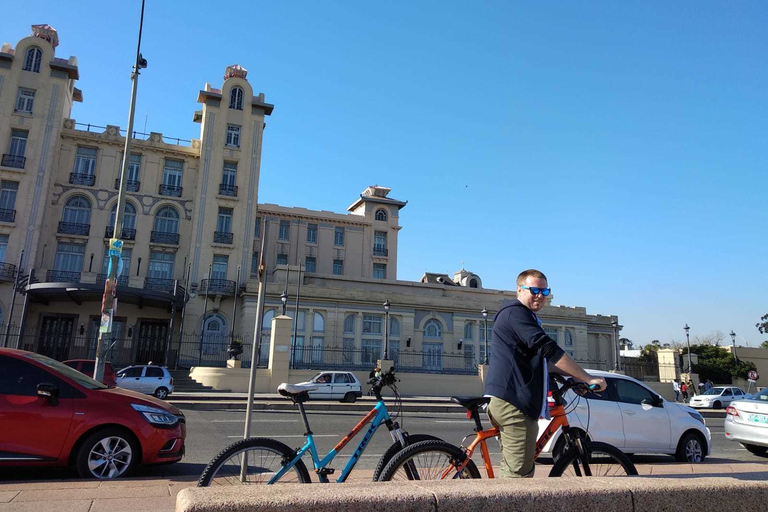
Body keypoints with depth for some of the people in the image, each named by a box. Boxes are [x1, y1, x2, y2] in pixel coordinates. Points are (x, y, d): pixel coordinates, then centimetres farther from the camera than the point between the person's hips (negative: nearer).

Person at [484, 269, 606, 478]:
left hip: (507, 401, 11)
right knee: (519, 473, -8)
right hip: (513, 402, -11)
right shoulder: (516, 313, -11)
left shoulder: (526, 317, 25)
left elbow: (543, 360, 27)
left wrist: (576, 378, 17)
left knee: (511, 470, 16)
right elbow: (550, 350, -20)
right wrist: (589, 379, -16)